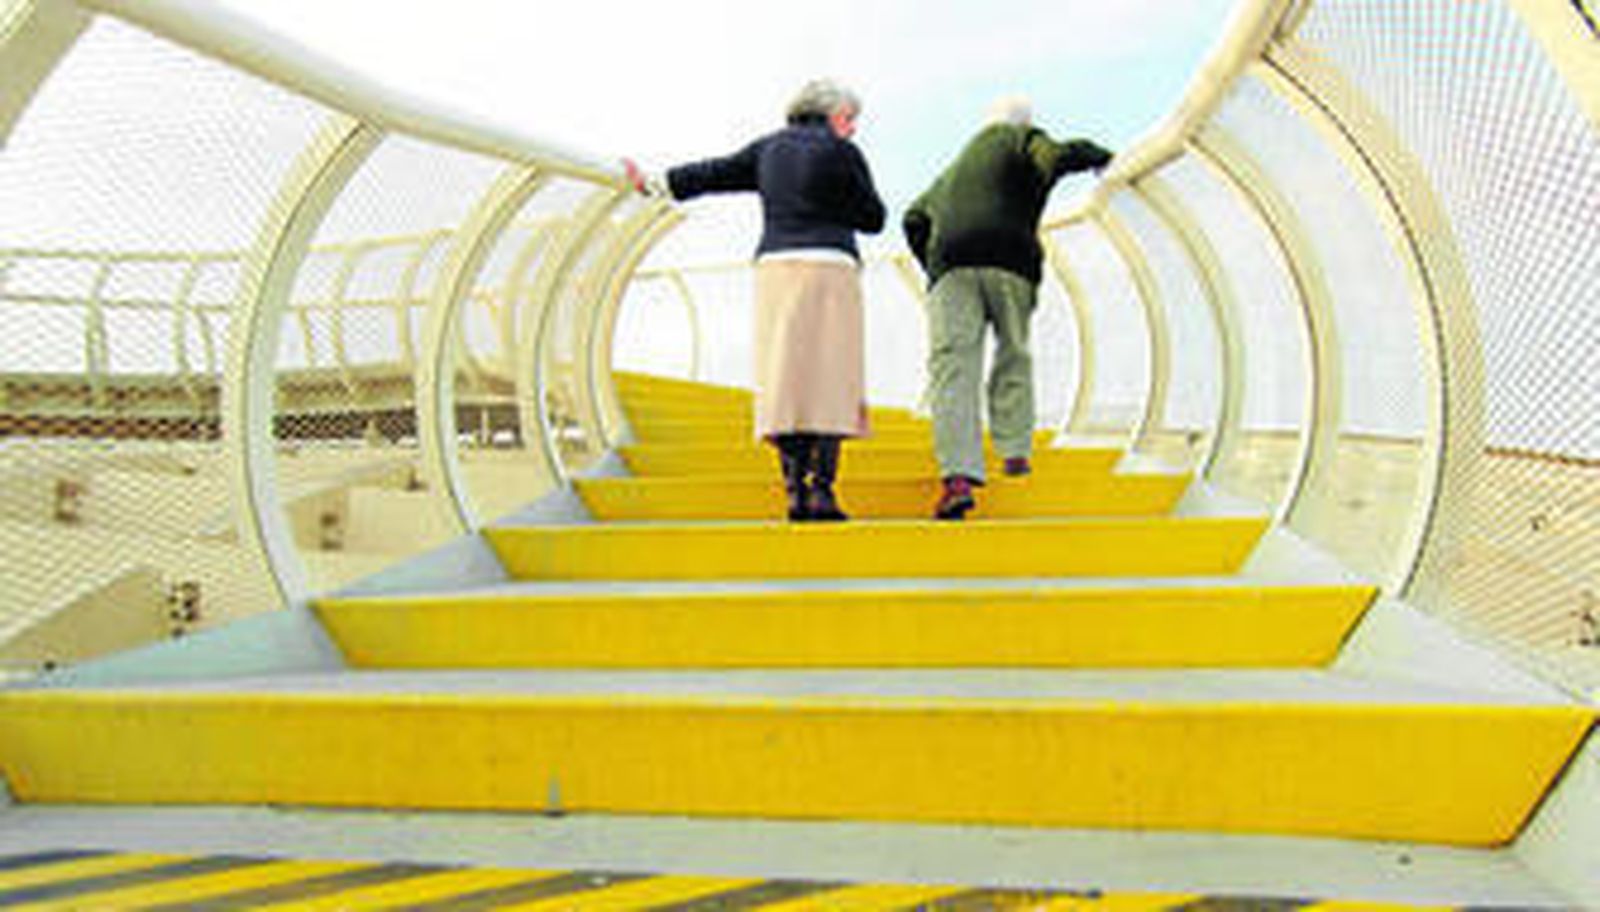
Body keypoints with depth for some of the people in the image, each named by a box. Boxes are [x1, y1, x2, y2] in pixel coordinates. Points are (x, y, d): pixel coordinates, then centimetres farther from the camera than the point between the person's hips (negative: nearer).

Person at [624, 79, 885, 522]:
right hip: (828, 269, -5)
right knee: (830, 381, -5)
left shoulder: (769, 147, 17)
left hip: (775, 267, 5)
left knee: (785, 379, 2)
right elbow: (873, 218, 6)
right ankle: (822, 490, -13)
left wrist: (655, 183, 32)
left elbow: (714, 173, 21)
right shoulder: (841, 151, 3)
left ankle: (795, 489, -5)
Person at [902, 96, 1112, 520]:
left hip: (950, 262, 2)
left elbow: (914, 219, 36)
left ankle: (957, 476, -25)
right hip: (1009, 261, -2)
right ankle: (1015, 451, 17)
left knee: (952, 365, -10)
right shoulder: (1023, 142, 21)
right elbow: (1059, 157, -1)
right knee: (1013, 355, 18)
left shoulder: (957, 167, 37)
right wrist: (1097, 156, 18)